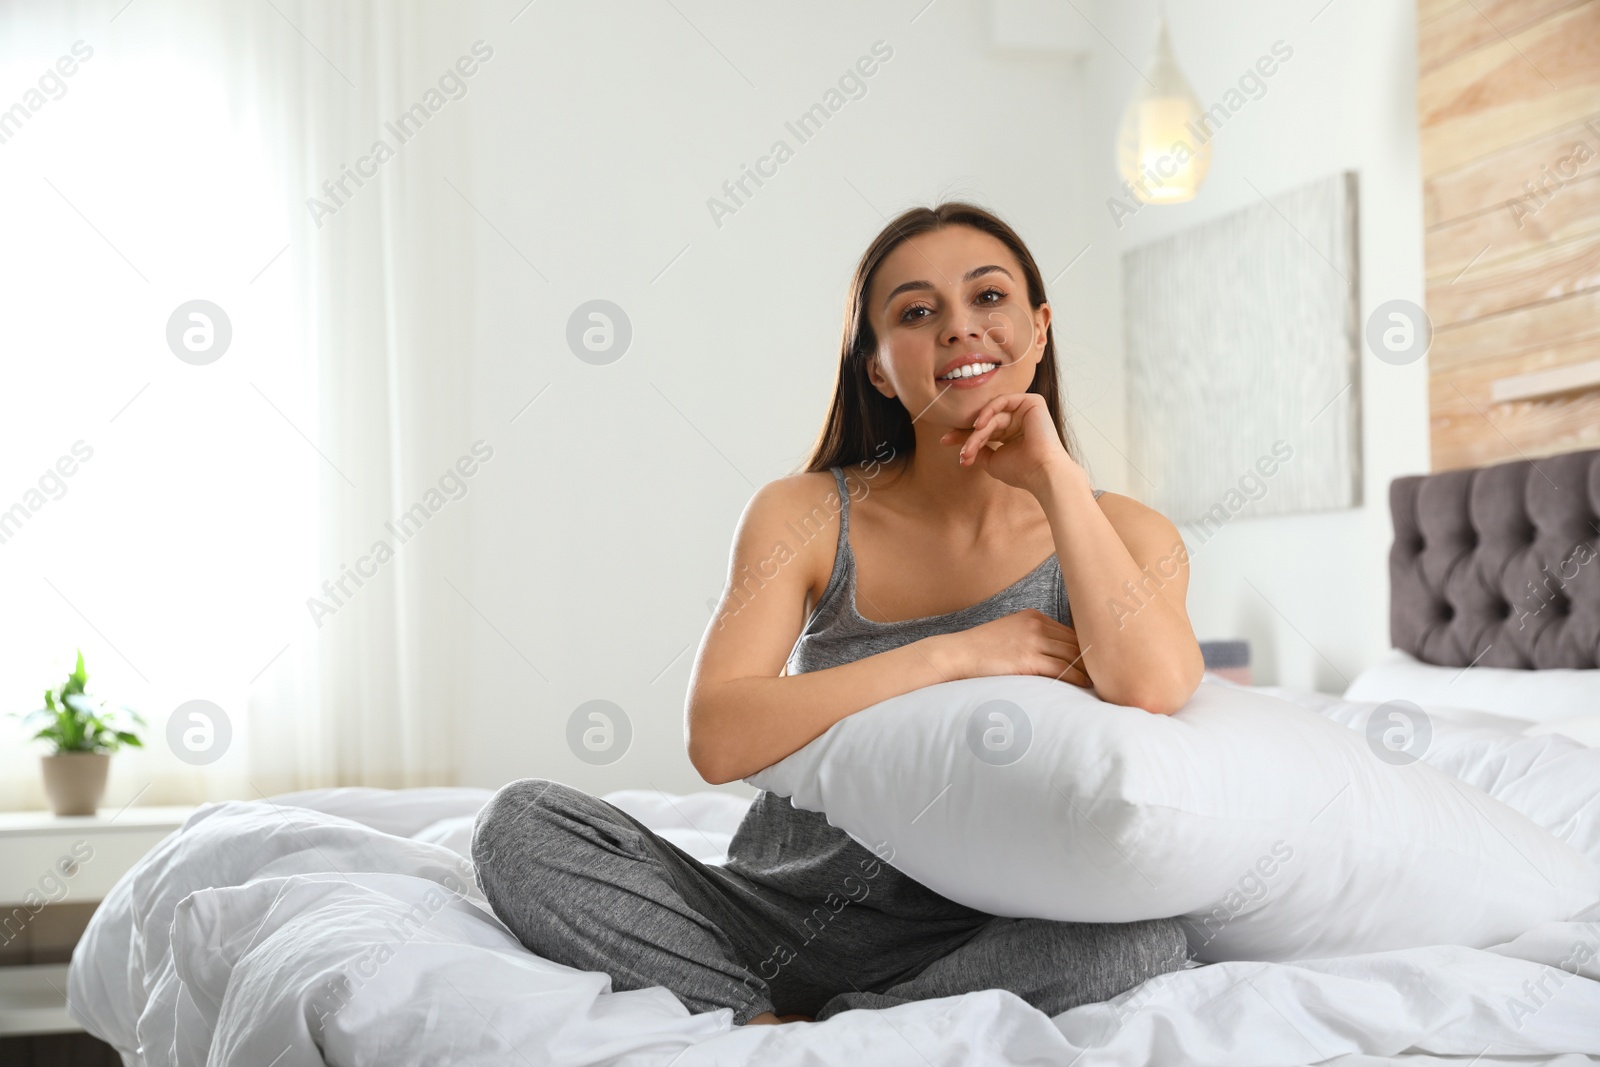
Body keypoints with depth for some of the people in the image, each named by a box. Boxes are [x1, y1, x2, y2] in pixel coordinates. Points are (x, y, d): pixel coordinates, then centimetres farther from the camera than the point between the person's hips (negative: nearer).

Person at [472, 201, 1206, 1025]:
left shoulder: (1118, 533, 0)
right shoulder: (806, 515, 0)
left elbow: (1148, 689, -24)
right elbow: (718, 740, -14)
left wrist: (1055, 474, -14)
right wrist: (952, 656, -18)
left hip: (959, 946, -1)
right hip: (772, 918, 1)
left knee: (1140, 946, -33)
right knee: (522, 824, -16)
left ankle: (789, 1035, -18)